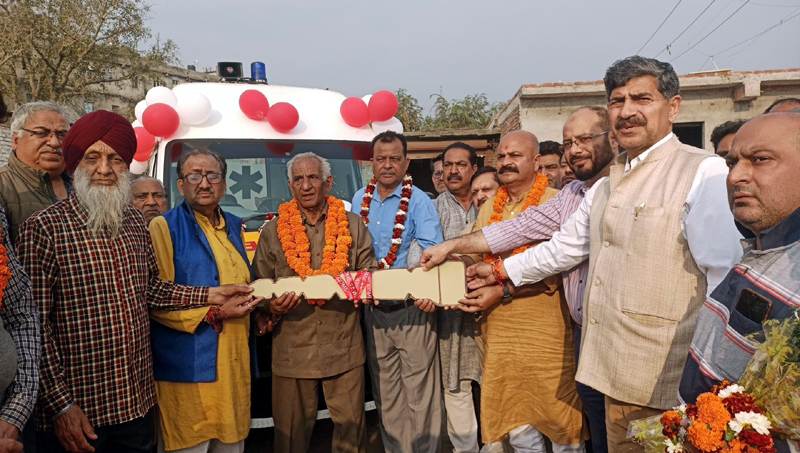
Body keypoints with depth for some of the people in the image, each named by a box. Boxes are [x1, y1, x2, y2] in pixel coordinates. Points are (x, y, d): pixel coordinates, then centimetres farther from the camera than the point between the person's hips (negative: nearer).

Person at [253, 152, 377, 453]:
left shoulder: (353, 226, 6)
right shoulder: (273, 232, 5)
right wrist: (272, 307, -14)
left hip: (345, 347, 1)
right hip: (293, 349, 0)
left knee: (351, 426, 11)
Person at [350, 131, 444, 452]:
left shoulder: (418, 201, -7)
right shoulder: (360, 199, 9)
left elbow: (432, 248, -19)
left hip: (412, 309, -5)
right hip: (374, 311, 5)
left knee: (420, 391, 2)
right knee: (385, 394, 15)